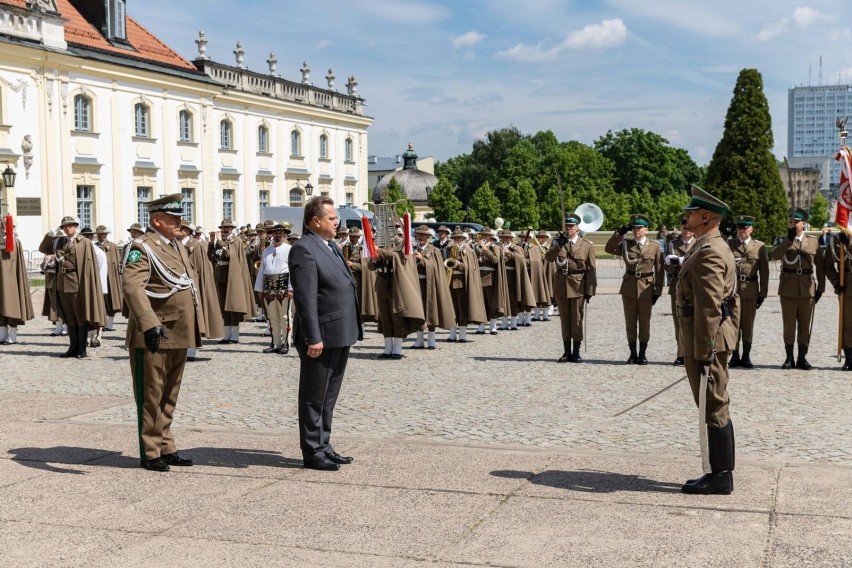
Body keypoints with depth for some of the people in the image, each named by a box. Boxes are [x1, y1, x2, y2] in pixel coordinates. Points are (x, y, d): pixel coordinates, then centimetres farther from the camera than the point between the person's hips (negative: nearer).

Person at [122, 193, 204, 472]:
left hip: (179, 336, 8)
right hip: (154, 336, -8)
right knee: (151, 397, 2)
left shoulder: (178, 246, 16)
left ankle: (166, 449, 25)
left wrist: (197, 326, 21)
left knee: (169, 396, 16)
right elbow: (132, 287, -26)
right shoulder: (142, 248, -12)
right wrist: (150, 324, -38)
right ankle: (150, 453, 11)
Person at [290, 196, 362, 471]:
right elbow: (306, 298, -21)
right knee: (314, 398, 2)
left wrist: (352, 329, 17)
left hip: (340, 335, 9)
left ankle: (324, 447, 27)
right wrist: (313, 338, -24)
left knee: (328, 397, 17)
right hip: (321, 336, -9)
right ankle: (313, 453, 10)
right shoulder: (304, 249, -15)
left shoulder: (330, 245, 15)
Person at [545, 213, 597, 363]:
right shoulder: (557, 242, 7)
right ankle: (567, 352, 16)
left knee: (577, 320, 2)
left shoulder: (587, 245, -1)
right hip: (561, 285, 3)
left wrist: (590, 290, -7)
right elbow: (548, 258, -10)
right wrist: (558, 245, -23)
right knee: (565, 320, 8)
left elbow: (591, 270, -3)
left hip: (578, 286, -2)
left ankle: (576, 352, 11)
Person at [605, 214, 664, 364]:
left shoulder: (655, 246, 1)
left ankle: (642, 354, 12)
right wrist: (619, 233, -8)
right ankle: (633, 353, 14)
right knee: (630, 322, 6)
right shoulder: (626, 245, 7)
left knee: (644, 323, 4)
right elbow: (609, 248, -1)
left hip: (646, 289, -2)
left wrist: (657, 291, -3)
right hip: (628, 288, 2)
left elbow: (659, 271, 1)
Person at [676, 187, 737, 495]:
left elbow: (709, 307, -23)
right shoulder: (715, 247, 17)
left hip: (706, 339, -11)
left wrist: (704, 351, -23)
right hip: (717, 336, 11)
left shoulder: (708, 253, -17)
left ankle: (720, 477, 3)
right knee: (716, 408, 14)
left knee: (714, 408, -4)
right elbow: (730, 298, 22)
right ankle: (721, 472, 22)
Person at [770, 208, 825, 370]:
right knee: (789, 324, 2)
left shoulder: (814, 241, 9)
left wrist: (820, 288, 6)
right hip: (788, 288, -1)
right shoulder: (784, 242, 7)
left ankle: (802, 358, 12)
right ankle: (789, 358, 9)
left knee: (805, 325, 5)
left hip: (807, 288, 1)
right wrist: (790, 238, -16)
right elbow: (774, 255, -15)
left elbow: (821, 266, 10)